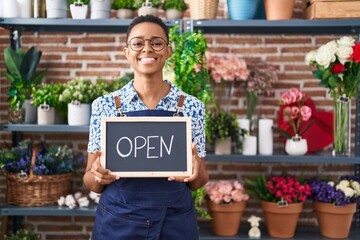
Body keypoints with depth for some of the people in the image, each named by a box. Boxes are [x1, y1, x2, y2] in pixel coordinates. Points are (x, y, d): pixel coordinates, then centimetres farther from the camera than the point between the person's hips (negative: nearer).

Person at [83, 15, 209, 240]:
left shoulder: (192, 106, -3)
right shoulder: (104, 105, -3)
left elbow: (198, 182, 4)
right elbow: (91, 182, 1)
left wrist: (195, 169, -18)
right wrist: (98, 174, -21)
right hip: (118, 222, 0)